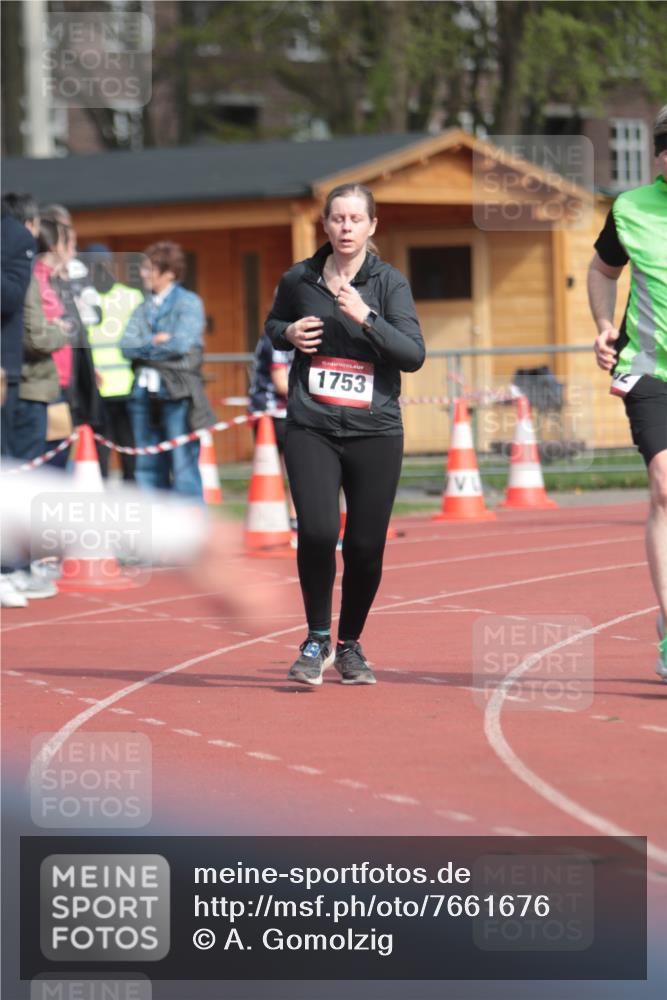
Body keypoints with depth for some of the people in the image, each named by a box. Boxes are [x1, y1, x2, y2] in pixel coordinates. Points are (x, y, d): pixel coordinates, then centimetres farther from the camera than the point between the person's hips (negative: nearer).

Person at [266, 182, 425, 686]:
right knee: (317, 531, -17)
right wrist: (289, 334, 1)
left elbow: (414, 354, -11)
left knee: (366, 547, 1)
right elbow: (274, 323, 24)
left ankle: (350, 645, 24)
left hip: (375, 431, 0)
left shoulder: (389, 282, -2)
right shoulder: (300, 279, 4)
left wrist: (365, 316, -22)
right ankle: (317, 640, 4)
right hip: (311, 427, 0)